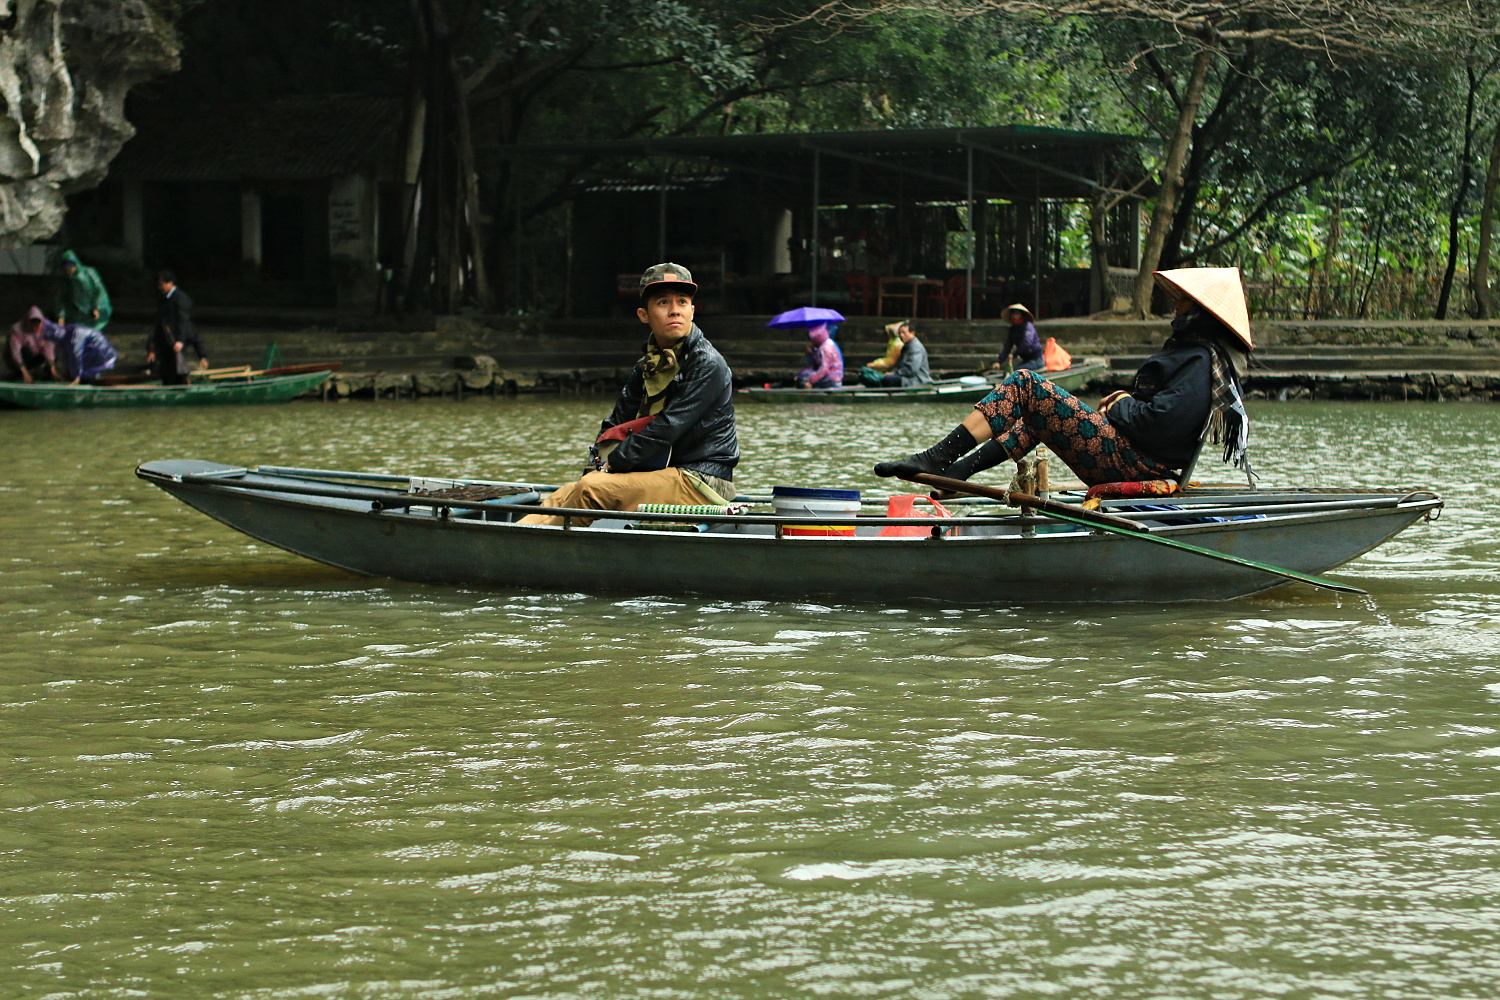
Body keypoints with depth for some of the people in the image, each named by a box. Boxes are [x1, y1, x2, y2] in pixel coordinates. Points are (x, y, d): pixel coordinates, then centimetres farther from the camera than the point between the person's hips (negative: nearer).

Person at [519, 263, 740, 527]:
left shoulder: (707, 365, -13)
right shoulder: (648, 366, 13)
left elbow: (667, 428, -19)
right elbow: (616, 423, 15)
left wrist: (612, 465, -15)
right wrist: (599, 464, -6)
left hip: (700, 484, -8)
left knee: (592, 490, -23)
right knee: (568, 494, -3)